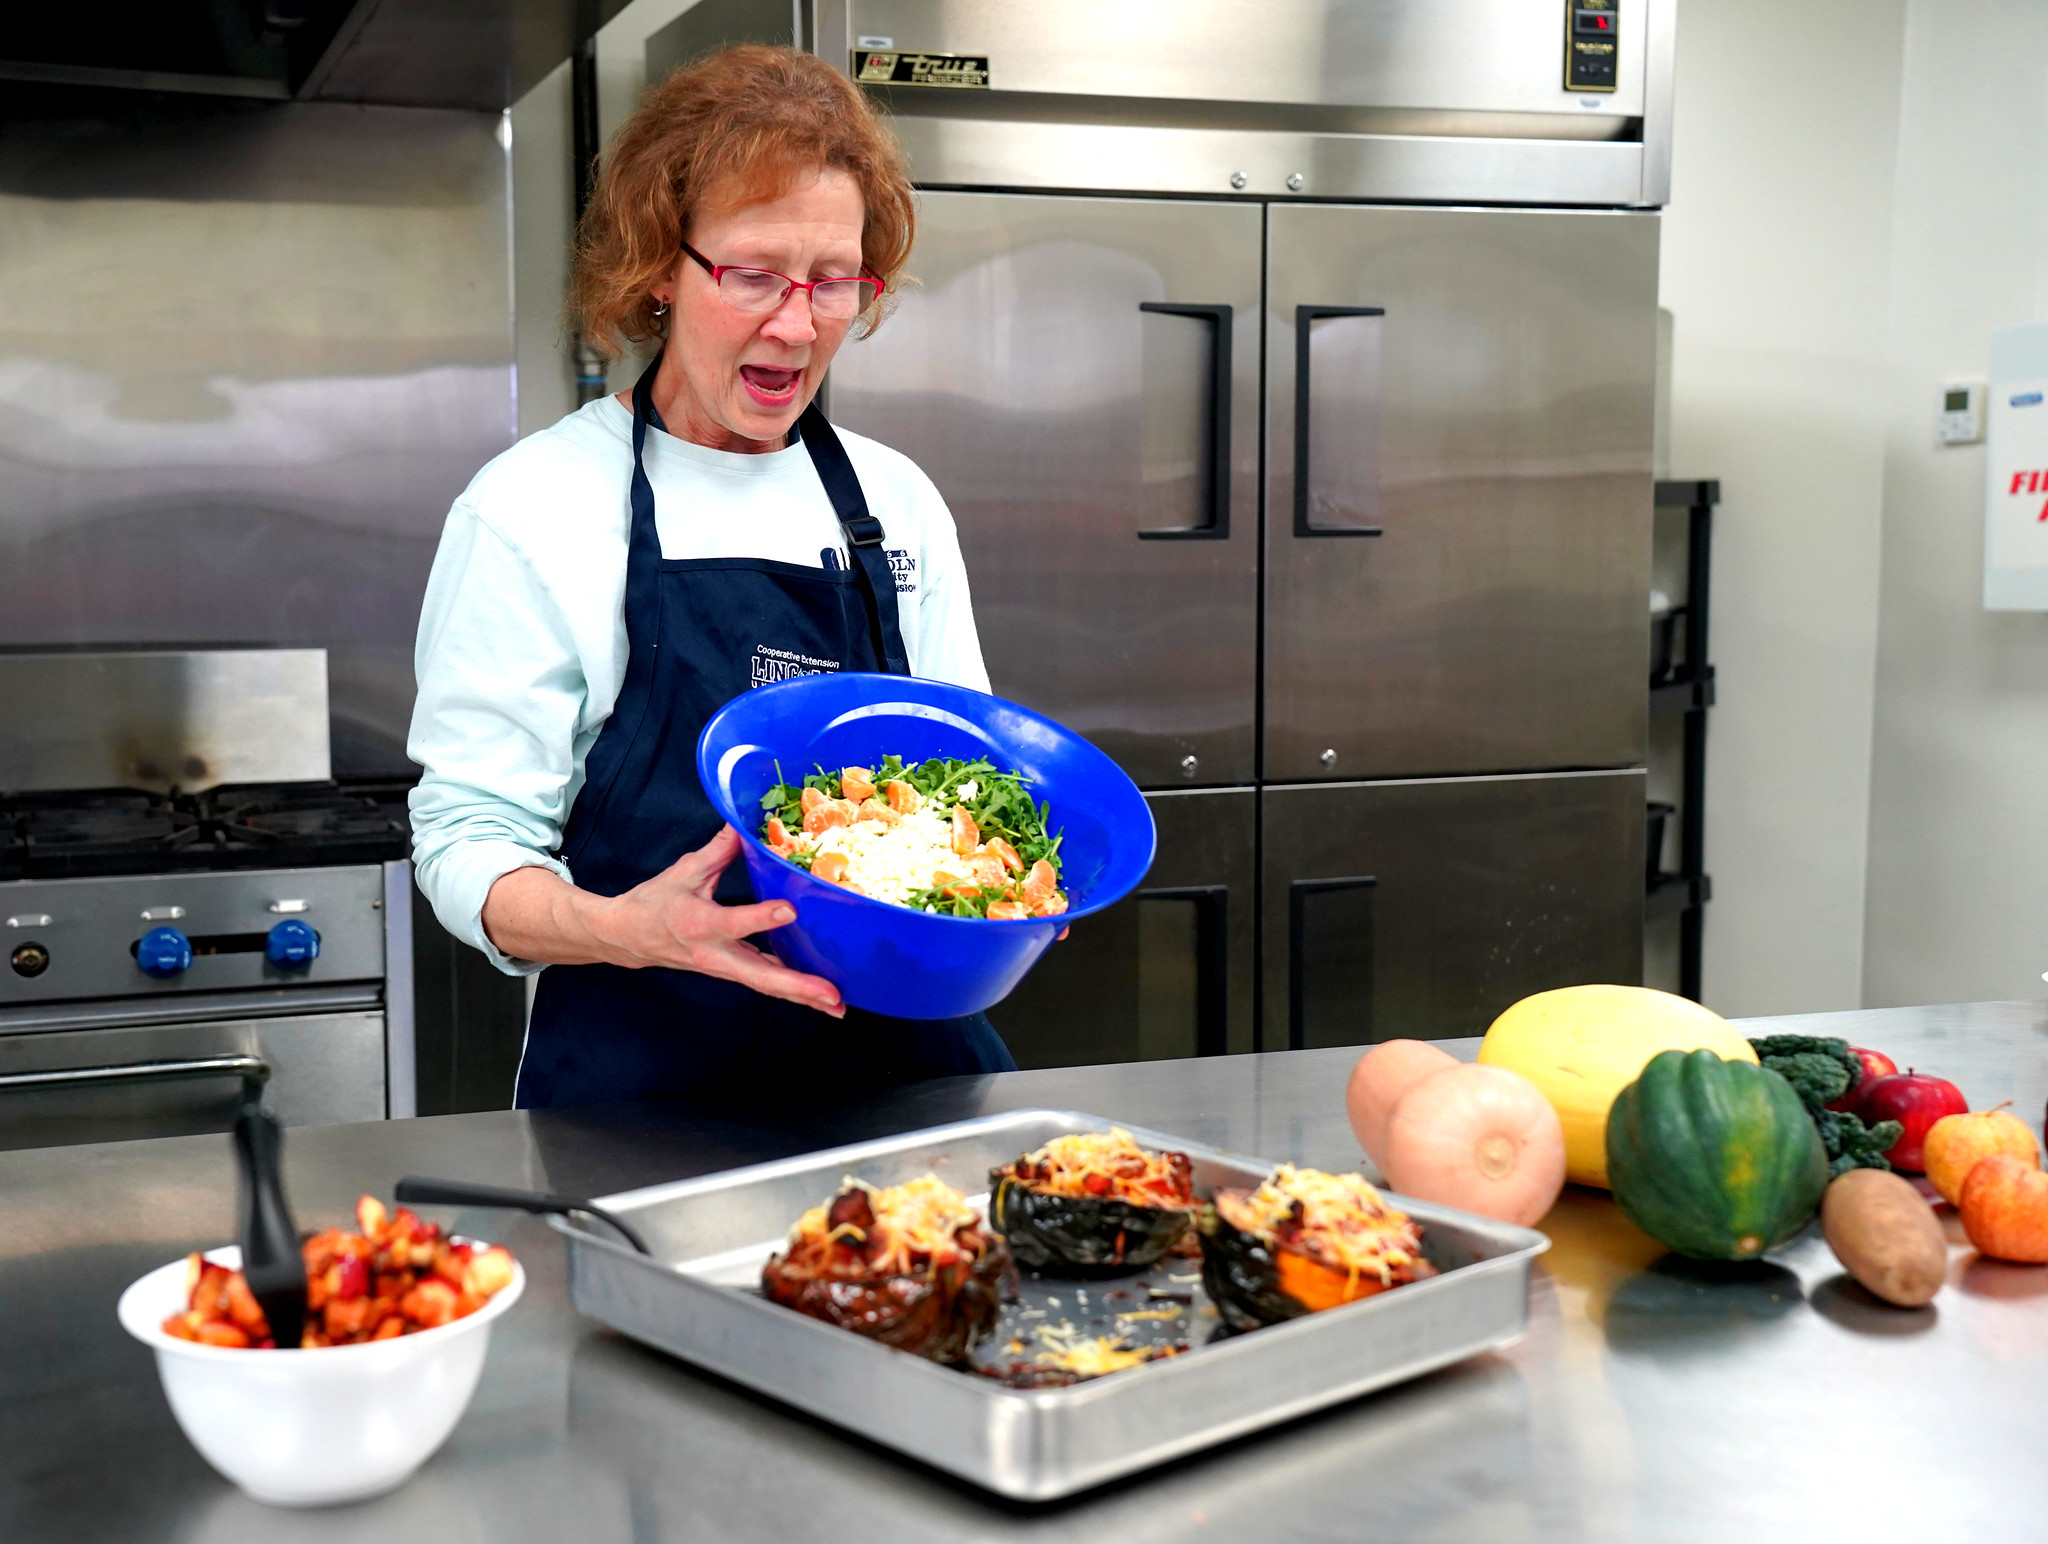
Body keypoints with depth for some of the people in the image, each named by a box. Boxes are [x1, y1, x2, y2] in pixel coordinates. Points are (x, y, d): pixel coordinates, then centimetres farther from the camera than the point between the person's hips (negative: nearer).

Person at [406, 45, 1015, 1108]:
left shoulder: (900, 502, 11)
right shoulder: (535, 505, -3)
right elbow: (468, 839, -5)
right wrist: (625, 929, -25)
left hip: (905, 1055, 4)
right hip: (646, 1089, -4)